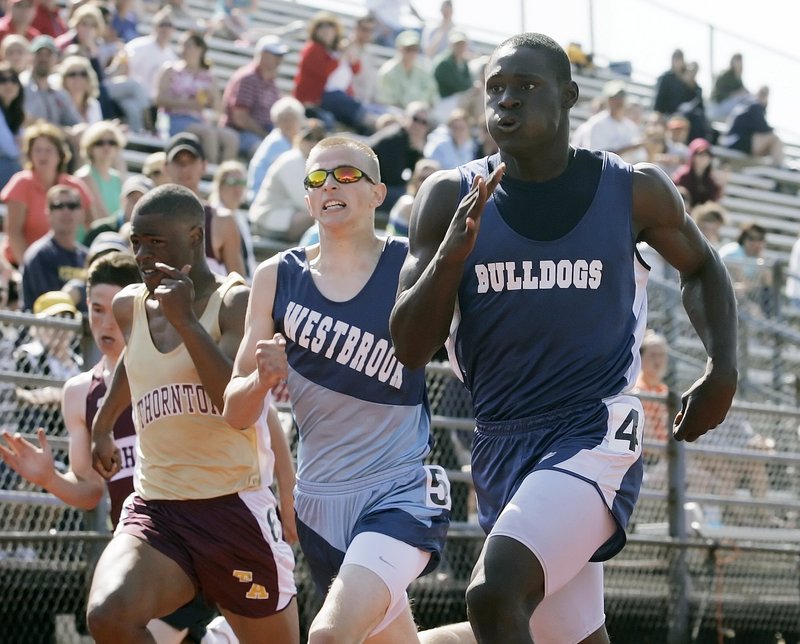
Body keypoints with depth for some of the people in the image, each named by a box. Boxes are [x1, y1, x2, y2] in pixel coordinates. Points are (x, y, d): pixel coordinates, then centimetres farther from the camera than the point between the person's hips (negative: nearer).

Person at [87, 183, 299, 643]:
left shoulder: (236, 303, -7)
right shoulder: (130, 307, 10)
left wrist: (185, 319, -22)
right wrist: (103, 425, 45)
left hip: (236, 508, -4)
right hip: (154, 509, 4)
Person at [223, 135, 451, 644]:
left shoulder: (415, 266, -6)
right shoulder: (278, 277, 2)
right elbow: (235, 414, 4)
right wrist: (262, 379, -20)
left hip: (401, 492, -5)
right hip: (319, 501, 5)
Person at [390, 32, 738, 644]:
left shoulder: (634, 190, -3)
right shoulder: (450, 198, 0)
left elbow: (702, 266, 17)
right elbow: (410, 349, -2)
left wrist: (723, 370, 1)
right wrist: (453, 253, -19)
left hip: (595, 433, -4)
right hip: (500, 445, 4)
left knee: (494, 594, -27)